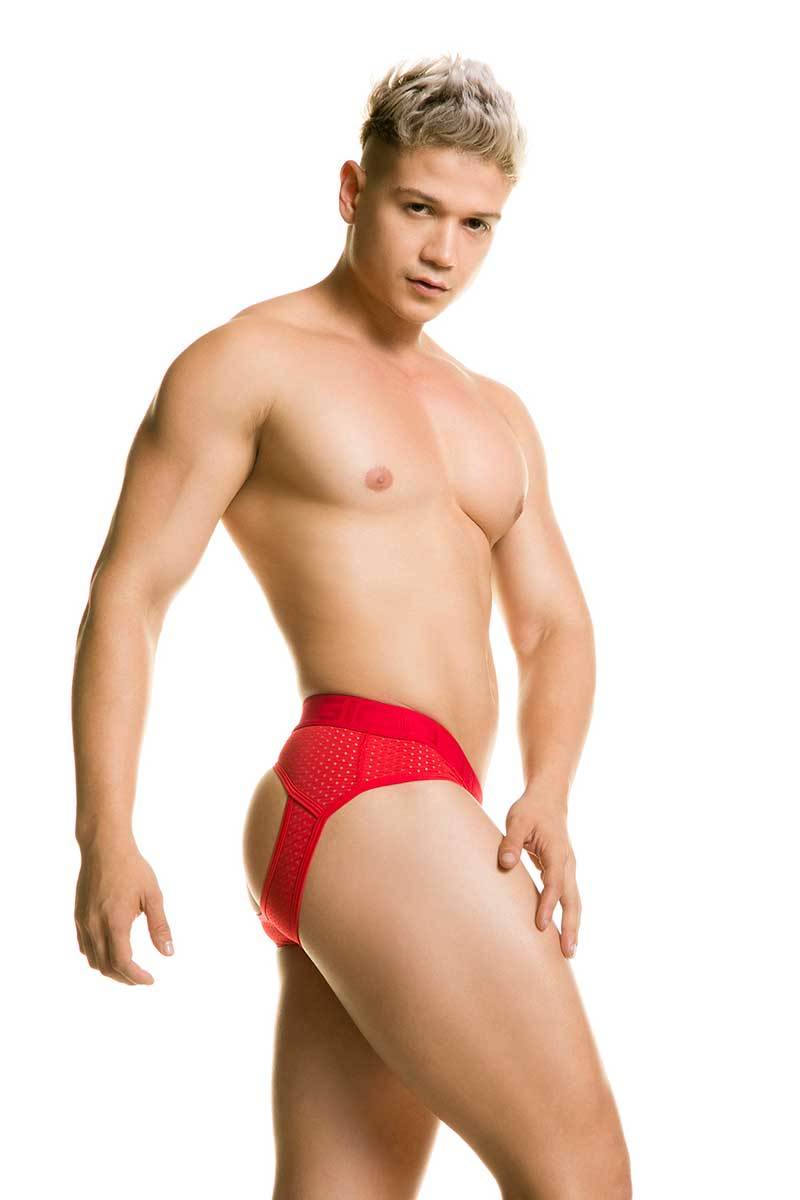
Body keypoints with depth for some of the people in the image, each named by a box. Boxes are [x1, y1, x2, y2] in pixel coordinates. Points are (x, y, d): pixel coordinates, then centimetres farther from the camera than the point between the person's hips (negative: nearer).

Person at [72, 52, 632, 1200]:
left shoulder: (496, 415, 23)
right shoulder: (249, 360, 2)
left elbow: (557, 629, 16)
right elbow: (127, 592, -3)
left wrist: (546, 801, -4)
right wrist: (106, 837, -13)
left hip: (417, 829, 8)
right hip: (371, 803, -8)